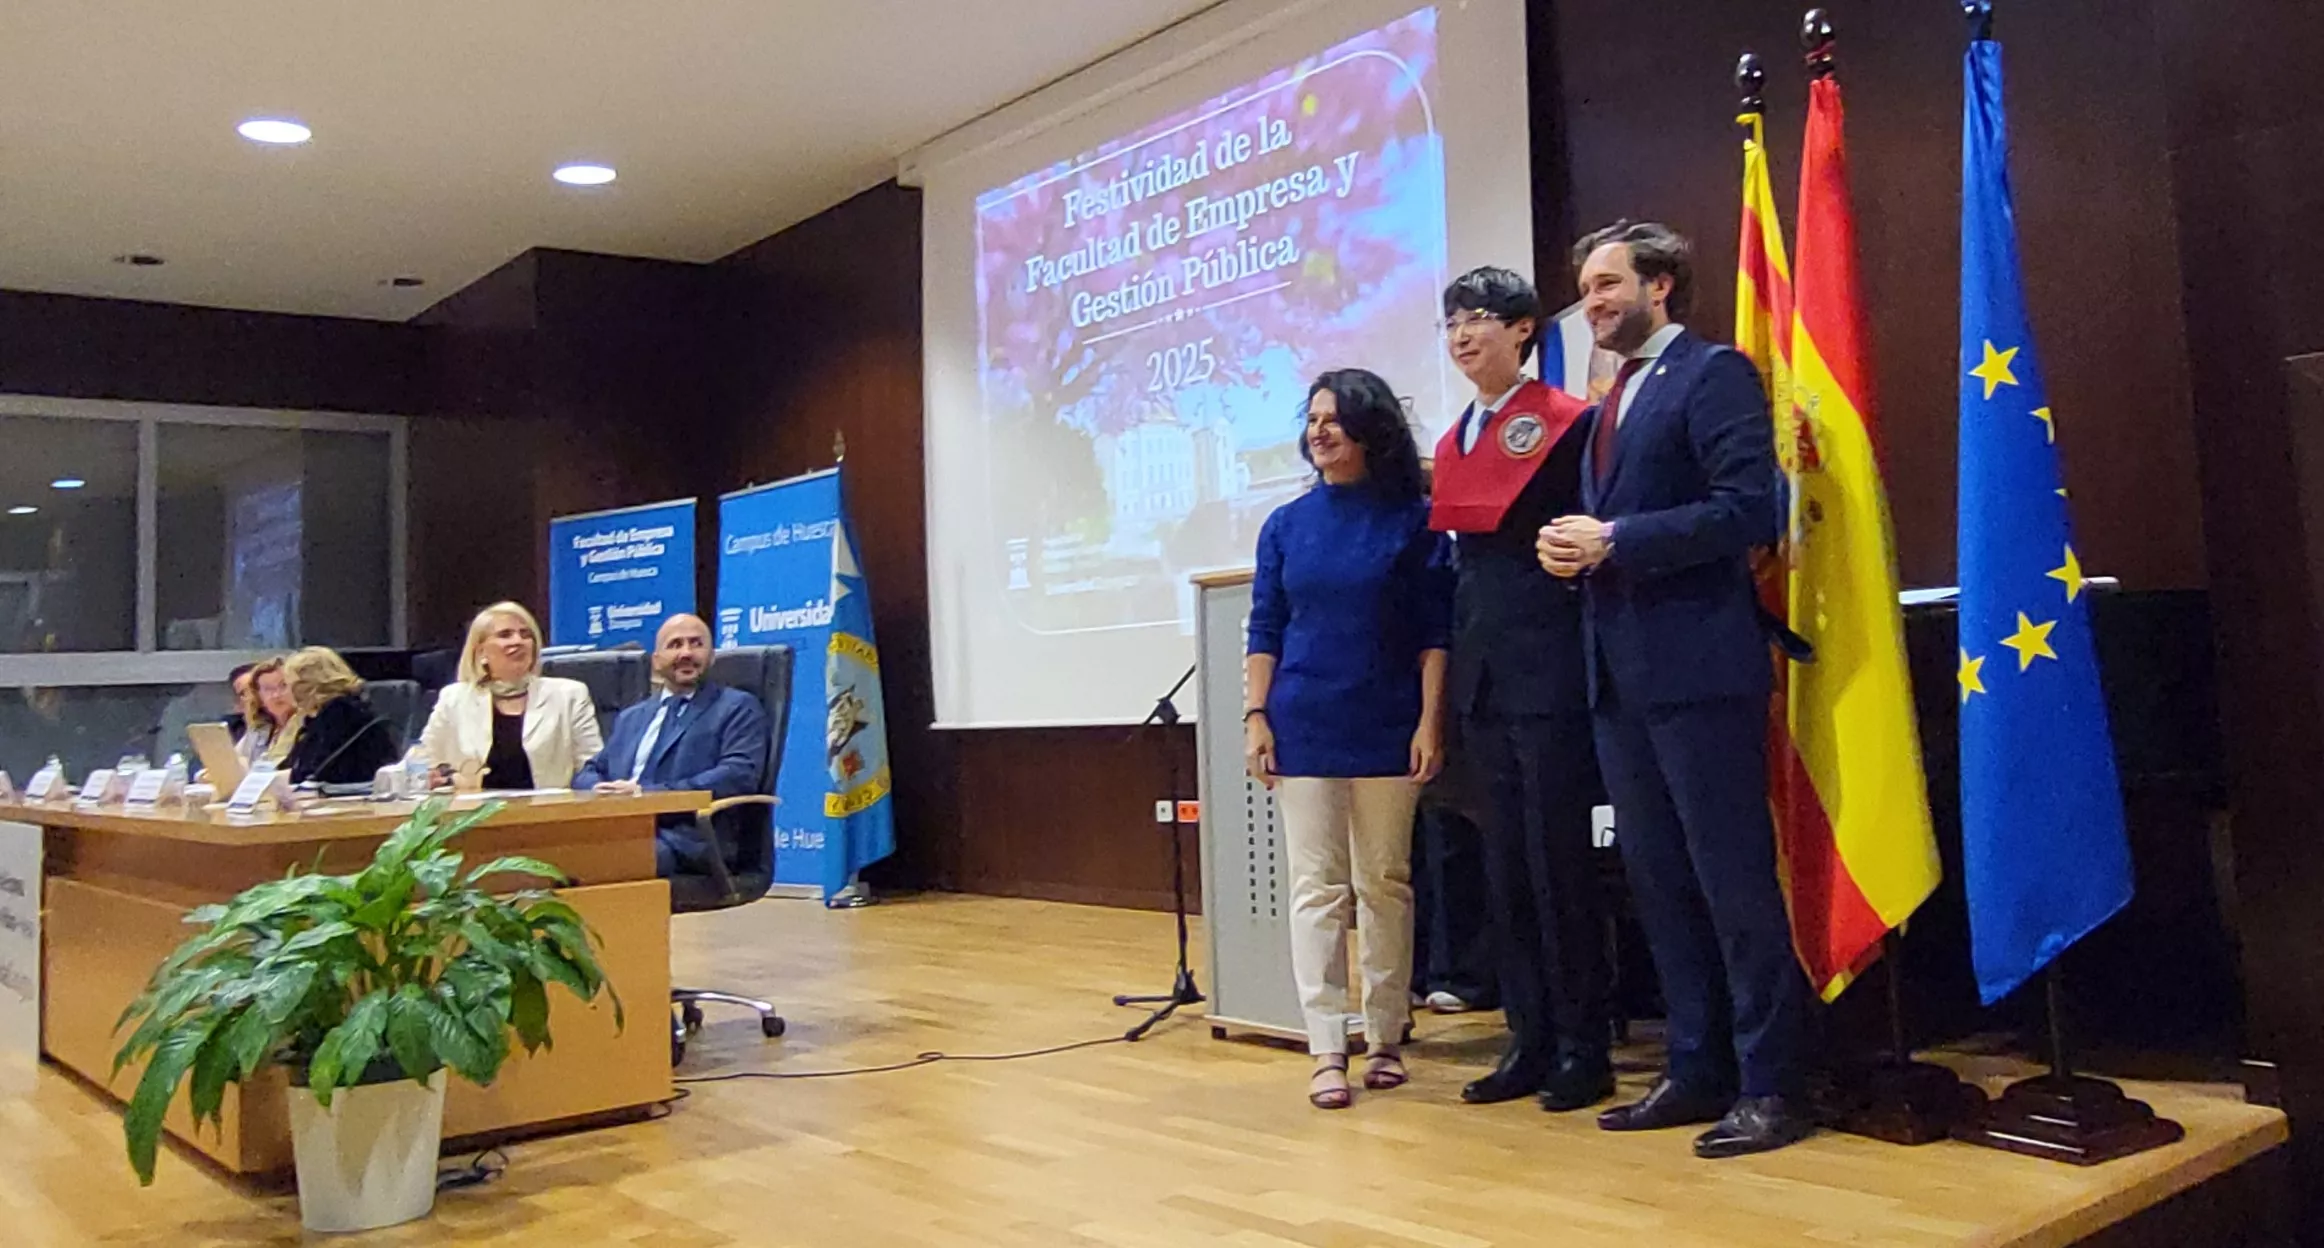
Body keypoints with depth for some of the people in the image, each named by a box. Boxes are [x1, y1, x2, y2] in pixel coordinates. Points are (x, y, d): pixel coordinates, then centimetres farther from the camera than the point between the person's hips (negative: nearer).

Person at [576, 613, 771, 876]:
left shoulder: (737, 708, 10)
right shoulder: (630, 717, 30)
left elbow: (739, 775, -6)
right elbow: (589, 773, 26)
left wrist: (645, 793, -13)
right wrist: (602, 790, -1)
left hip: (687, 842, -5)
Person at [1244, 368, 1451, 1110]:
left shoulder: (1411, 520, -1)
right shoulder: (1286, 526, 6)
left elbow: (1434, 630, -2)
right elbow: (1265, 629, 7)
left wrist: (1430, 722, -9)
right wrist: (1255, 717, -1)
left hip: (1386, 729, -2)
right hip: (1305, 729, 2)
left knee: (1385, 884, 8)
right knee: (1316, 887, 1)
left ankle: (1385, 1039, 19)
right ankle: (1327, 1050, 5)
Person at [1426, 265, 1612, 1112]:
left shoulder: (1568, 422, -6)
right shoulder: (1454, 441, 14)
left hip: (1549, 670, -7)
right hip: (1482, 675, 7)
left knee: (1558, 859, -2)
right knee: (1505, 865, 10)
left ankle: (1584, 1049, 10)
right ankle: (1531, 1042, 19)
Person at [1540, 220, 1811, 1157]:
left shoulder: (1713, 374, -5)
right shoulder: (1612, 400, 21)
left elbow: (1749, 508, -17)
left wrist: (1614, 540, -16)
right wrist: (1570, 546, 2)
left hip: (1698, 667, -9)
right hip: (1621, 674, 9)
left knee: (1733, 878, -3)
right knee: (1658, 881, 12)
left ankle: (1769, 1086, 7)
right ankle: (1698, 1071, 22)